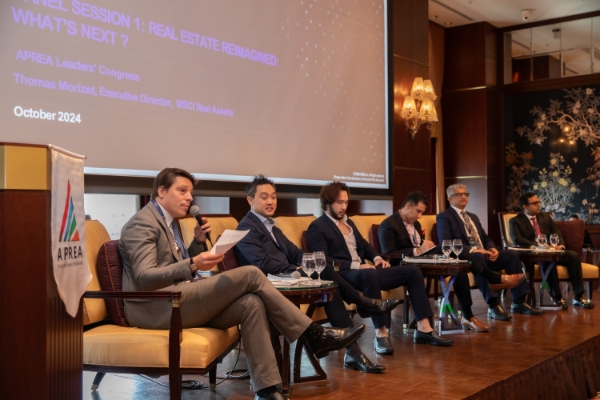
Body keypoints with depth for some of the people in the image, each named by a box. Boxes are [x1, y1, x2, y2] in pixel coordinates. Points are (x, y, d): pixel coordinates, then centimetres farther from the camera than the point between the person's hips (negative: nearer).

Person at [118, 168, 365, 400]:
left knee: (251, 304, -14)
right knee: (250, 275, -19)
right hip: (157, 308, -9)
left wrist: (198, 242, 6)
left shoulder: (168, 221, 22)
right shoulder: (143, 223, -8)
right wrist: (192, 265, -30)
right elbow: (144, 278, -19)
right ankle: (314, 336, -12)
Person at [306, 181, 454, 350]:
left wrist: (376, 257, 4)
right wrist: (355, 265, -22)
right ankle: (381, 333, -36)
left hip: (364, 270, 9)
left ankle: (423, 329, -5)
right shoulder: (317, 227, -5)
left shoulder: (348, 222, 22)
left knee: (413, 271, -2)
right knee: (370, 274, -42)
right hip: (343, 275, -9)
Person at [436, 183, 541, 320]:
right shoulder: (444, 217, 0)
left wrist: (492, 249, -2)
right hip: (462, 258, -7)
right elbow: (445, 243, -14)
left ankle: (518, 302, -15)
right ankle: (493, 306, -38)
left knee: (512, 254, -15)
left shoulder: (473, 217, 26)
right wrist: (472, 250, -23)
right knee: (478, 258, -39)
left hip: (484, 255, 8)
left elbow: (486, 239, 23)